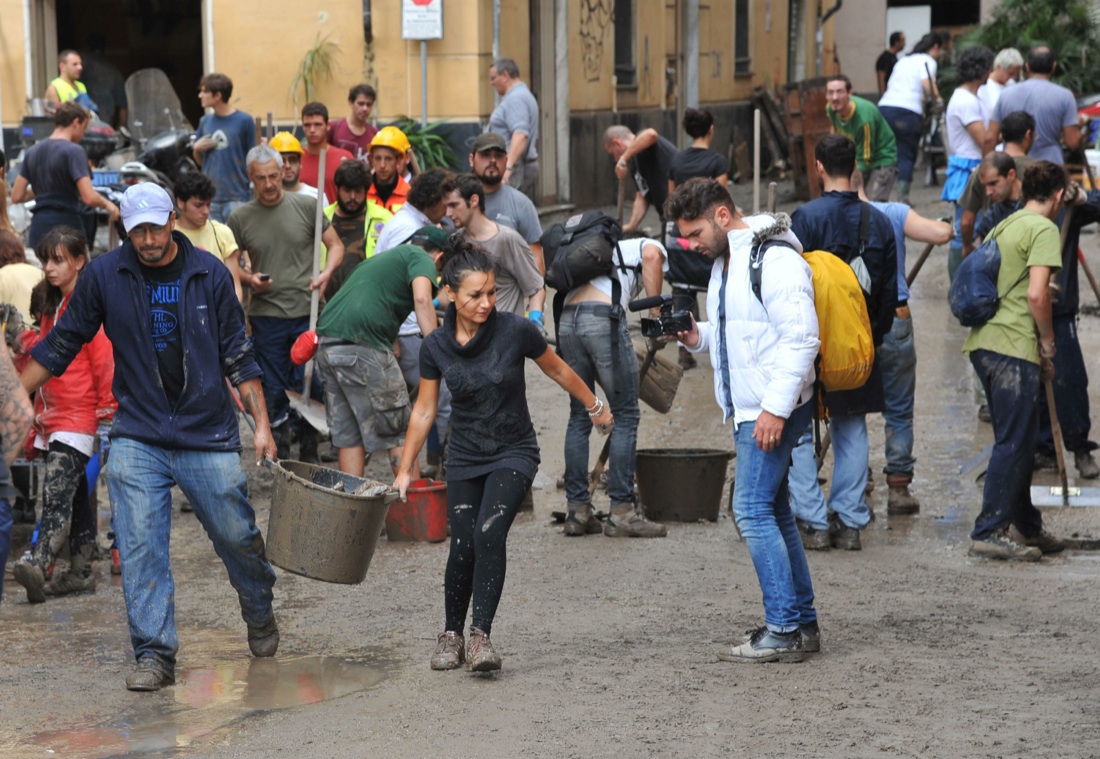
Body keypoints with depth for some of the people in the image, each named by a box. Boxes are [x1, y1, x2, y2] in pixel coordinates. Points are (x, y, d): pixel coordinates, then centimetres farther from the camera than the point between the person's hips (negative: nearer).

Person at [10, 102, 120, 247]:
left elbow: (16, 196, 12)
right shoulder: (74, 151, -9)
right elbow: (89, 197, -18)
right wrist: (107, 204, 2)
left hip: (38, 229, 6)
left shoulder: (32, 152, 10)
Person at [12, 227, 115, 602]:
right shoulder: (52, 307, 17)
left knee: (57, 490, -20)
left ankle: (38, 564, -32)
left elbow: (105, 361, -14)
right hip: (54, 417, 9)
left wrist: (108, 413, -15)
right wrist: (40, 410, 18)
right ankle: (81, 572, 16)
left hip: (79, 417, -9)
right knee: (74, 495, 12)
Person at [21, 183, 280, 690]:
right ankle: (154, 654, -3)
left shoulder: (210, 276, -2)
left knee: (237, 536, 7)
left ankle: (259, 612, 35)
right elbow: (62, 344, 8)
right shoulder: (103, 276, -1)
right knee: (140, 548, -9)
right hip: (137, 436, 0)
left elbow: (238, 356, 4)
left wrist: (262, 425, 0)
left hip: (209, 437, 0)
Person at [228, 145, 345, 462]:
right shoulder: (240, 218, 4)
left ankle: (309, 456, 13)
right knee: (273, 391, 3)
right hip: (265, 315, 1)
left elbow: (336, 245, 9)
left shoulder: (305, 207, 2)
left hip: (308, 313, 0)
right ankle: (279, 457, 13)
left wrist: (326, 273, -10)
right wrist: (248, 279, -11)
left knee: (308, 386, 1)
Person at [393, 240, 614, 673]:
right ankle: (452, 635, 16)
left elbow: (557, 370, 3)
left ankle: (481, 636, -24)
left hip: (513, 454, -2)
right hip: (465, 458, 2)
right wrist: (405, 469, 9)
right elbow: (424, 411, 5)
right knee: (463, 548, -6)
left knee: (489, 532, -23)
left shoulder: (516, 331, -15)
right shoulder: (436, 347, -8)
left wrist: (595, 407, 15)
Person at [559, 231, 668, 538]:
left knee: (580, 416, 15)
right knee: (626, 415, 2)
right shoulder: (652, 248, 20)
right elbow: (651, 256, -11)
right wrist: (656, 312, -2)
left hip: (567, 319, 7)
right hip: (603, 317, -7)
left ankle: (577, 512, 16)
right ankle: (622, 512, 0)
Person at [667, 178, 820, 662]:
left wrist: (776, 408, -25)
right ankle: (802, 623, 19)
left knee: (753, 510, -12)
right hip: (749, 409, 10)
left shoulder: (776, 260, -16)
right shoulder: (725, 262, 15)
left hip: (775, 409, -10)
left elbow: (800, 339, -21)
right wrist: (697, 337, 6)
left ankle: (783, 630, -10)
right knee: (773, 513, 13)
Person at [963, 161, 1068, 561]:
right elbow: (1036, 295, -17)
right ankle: (990, 532, -8)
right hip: (1014, 348, -9)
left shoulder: (1004, 226, 19)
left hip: (983, 343, 9)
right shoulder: (1044, 229, -8)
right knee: (1013, 443, -6)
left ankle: (1025, 526, 24)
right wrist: (1048, 344, -5)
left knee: (1017, 440, 17)